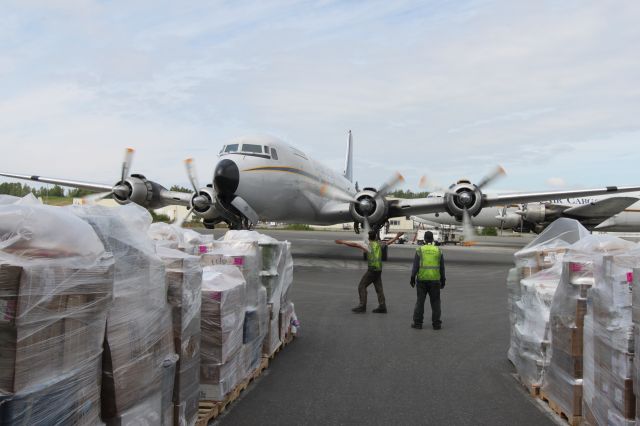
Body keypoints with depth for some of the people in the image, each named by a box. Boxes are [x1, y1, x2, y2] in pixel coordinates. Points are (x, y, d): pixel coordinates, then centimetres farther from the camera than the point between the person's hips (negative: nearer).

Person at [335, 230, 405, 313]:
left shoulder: (369, 246, -13)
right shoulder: (379, 244, 6)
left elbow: (355, 244, -23)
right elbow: (389, 242, 22)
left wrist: (343, 242, -25)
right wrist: (397, 236, 38)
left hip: (372, 270, -8)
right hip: (378, 270, 8)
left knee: (362, 286, -5)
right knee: (378, 288, 8)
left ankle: (362, 306, -10)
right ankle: (382, 307, 5)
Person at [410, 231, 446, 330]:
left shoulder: (420, 250, -4)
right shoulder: (438, 250, 1)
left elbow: (415, 266, -7)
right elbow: (442, 267, 2)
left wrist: (412, 278, -1)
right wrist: (443, 280, 9)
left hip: (422, 280, -1)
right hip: (435, 280, 1)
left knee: (420, 301, 6)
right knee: (435, 302, 8)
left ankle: (417, 323, 7)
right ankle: (436, 324, 9)